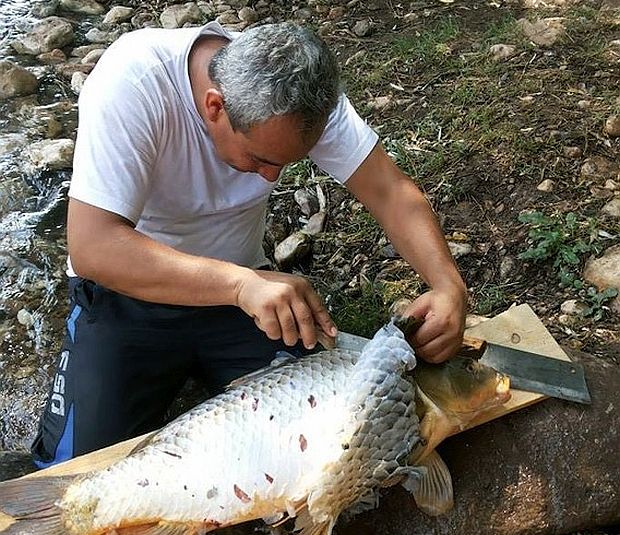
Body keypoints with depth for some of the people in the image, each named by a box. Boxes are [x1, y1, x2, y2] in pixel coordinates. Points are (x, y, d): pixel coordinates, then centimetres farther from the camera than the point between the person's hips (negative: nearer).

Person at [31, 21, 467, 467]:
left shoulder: (303, 90, -18)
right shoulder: (133, 80, -30)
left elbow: (390, 191, -15)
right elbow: (92, 247, -36)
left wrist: (448, 285, -32)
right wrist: (241, 283, -47)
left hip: (241, 280, 3)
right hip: (130, 289, -2)